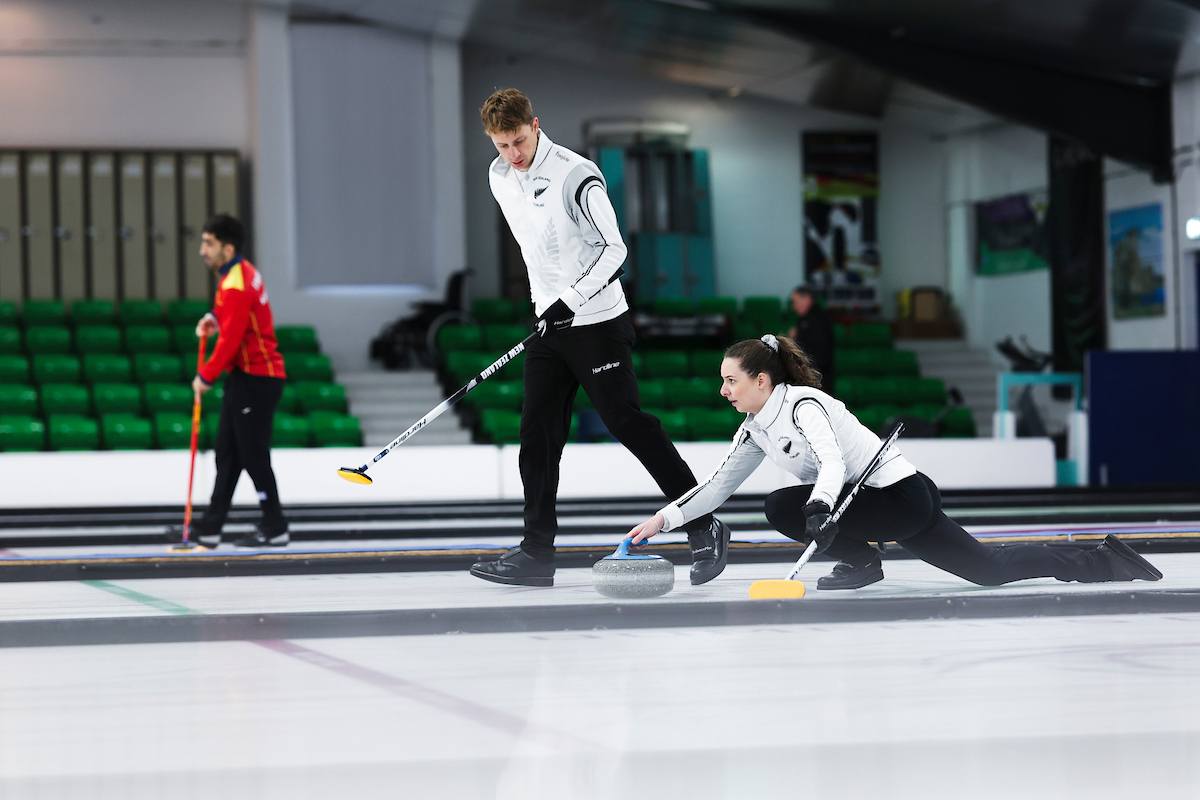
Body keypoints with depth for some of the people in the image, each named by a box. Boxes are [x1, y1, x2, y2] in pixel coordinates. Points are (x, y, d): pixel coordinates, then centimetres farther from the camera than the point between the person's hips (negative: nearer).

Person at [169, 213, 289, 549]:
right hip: (247, 375, 10)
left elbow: (230, 341, -22)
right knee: (227, 452, 10)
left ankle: (274, 527, 4)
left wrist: (206, 377, -10)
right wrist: (215, 317, 10)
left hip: (255, 379, -10)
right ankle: (210, 527, 13)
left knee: (253, 455, -4)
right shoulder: (243, 271, 10)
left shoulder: (235, 287, -21)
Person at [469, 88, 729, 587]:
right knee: (538, 434, 2)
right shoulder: (499, 178, 7)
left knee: (627, 423, -7)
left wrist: (570, 299, -23)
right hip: (549, 322, 7)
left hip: (597, 322, -7)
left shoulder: (575, 176, -17)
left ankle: (705, 529, 2)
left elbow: (614, 249, -16)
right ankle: (536, 554, 4)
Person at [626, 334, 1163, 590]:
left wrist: (818, 508, -51)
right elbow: (719, 484, 15)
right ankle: (1106, 563, 16)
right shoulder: (756, 430, 12)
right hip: (888, 507, 9)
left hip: (901, 498, -9)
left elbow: (833, 463, -32)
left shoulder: (802, 404, -16)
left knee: (783, 508, -19)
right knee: (990, 570, 5)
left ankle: (859, 562, -1)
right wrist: (665, 519, 4)